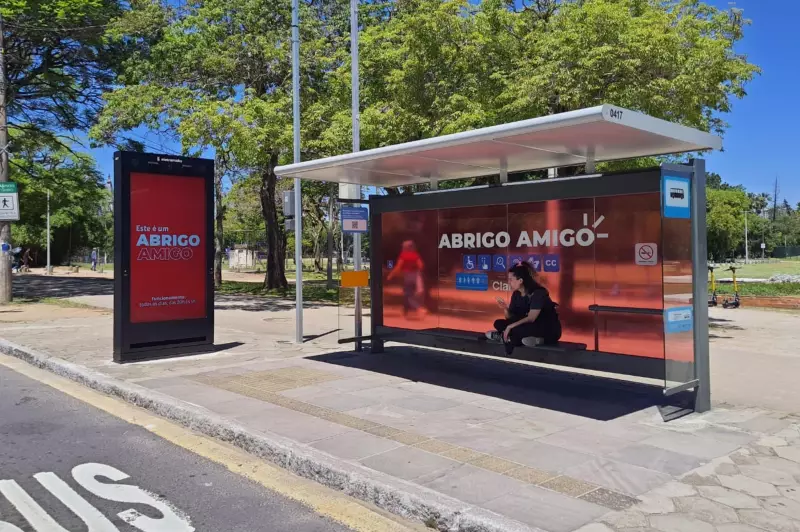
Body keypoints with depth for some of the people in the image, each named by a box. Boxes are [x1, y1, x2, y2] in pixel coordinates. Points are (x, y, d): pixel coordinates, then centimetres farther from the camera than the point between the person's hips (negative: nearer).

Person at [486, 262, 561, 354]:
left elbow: (531, 318, -26)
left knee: (515, 329, -34)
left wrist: (510, 327, -28)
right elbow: (511, 317, 5)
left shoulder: (538, 293, -20)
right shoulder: (516, 294, 1)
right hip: (531, 327, 8)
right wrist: (506, 309, -16)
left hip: (549, 330, -8)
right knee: (499, 323, -6)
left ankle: (504, 336, -5)